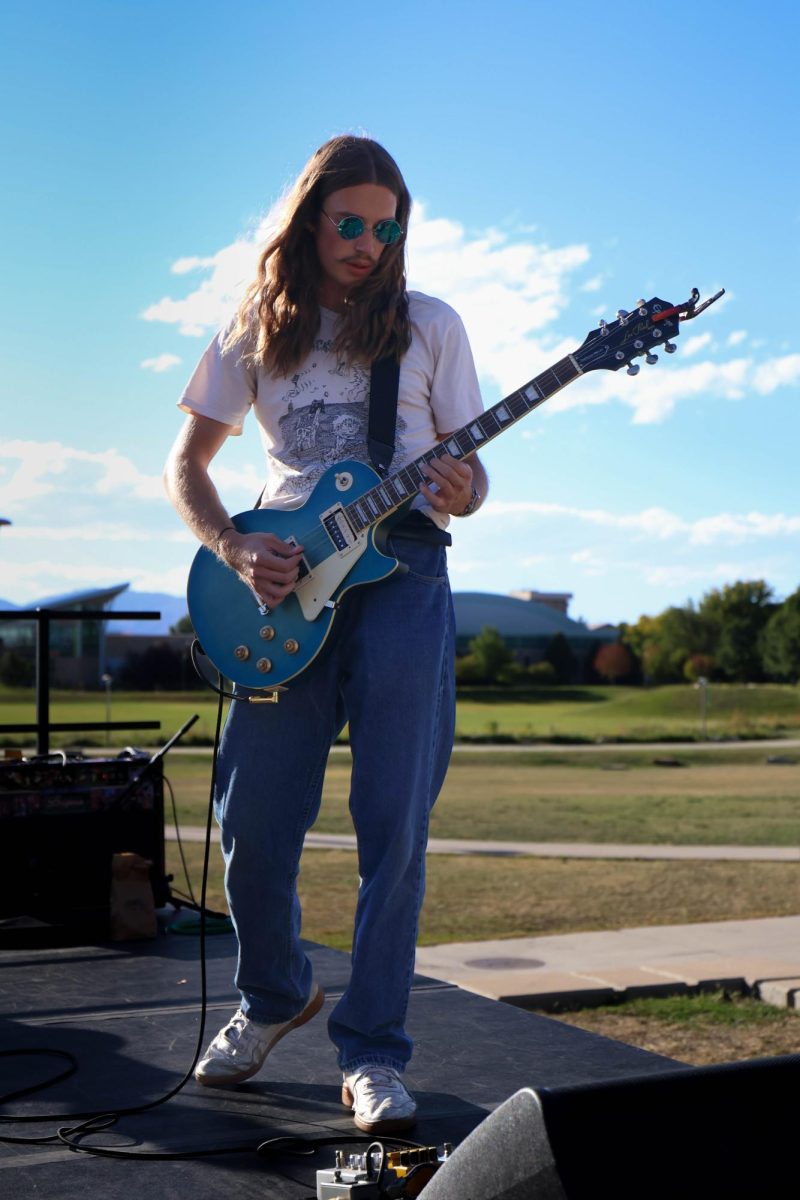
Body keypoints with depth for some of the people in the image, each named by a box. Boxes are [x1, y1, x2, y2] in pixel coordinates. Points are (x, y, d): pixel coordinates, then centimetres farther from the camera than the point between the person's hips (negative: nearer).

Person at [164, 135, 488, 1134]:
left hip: (402, 572, -1)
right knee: (252, 828, 0)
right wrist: (236, 551, -6)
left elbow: (469, 467, 10)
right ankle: (274, 997, 27)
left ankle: (371, 1053, 4)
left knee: (394, 826, -7)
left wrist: (461, 492, -15)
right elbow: (184, 465, 12)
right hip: (284, 581, 1)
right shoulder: (256, 332, 12)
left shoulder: (428, 325, 10)